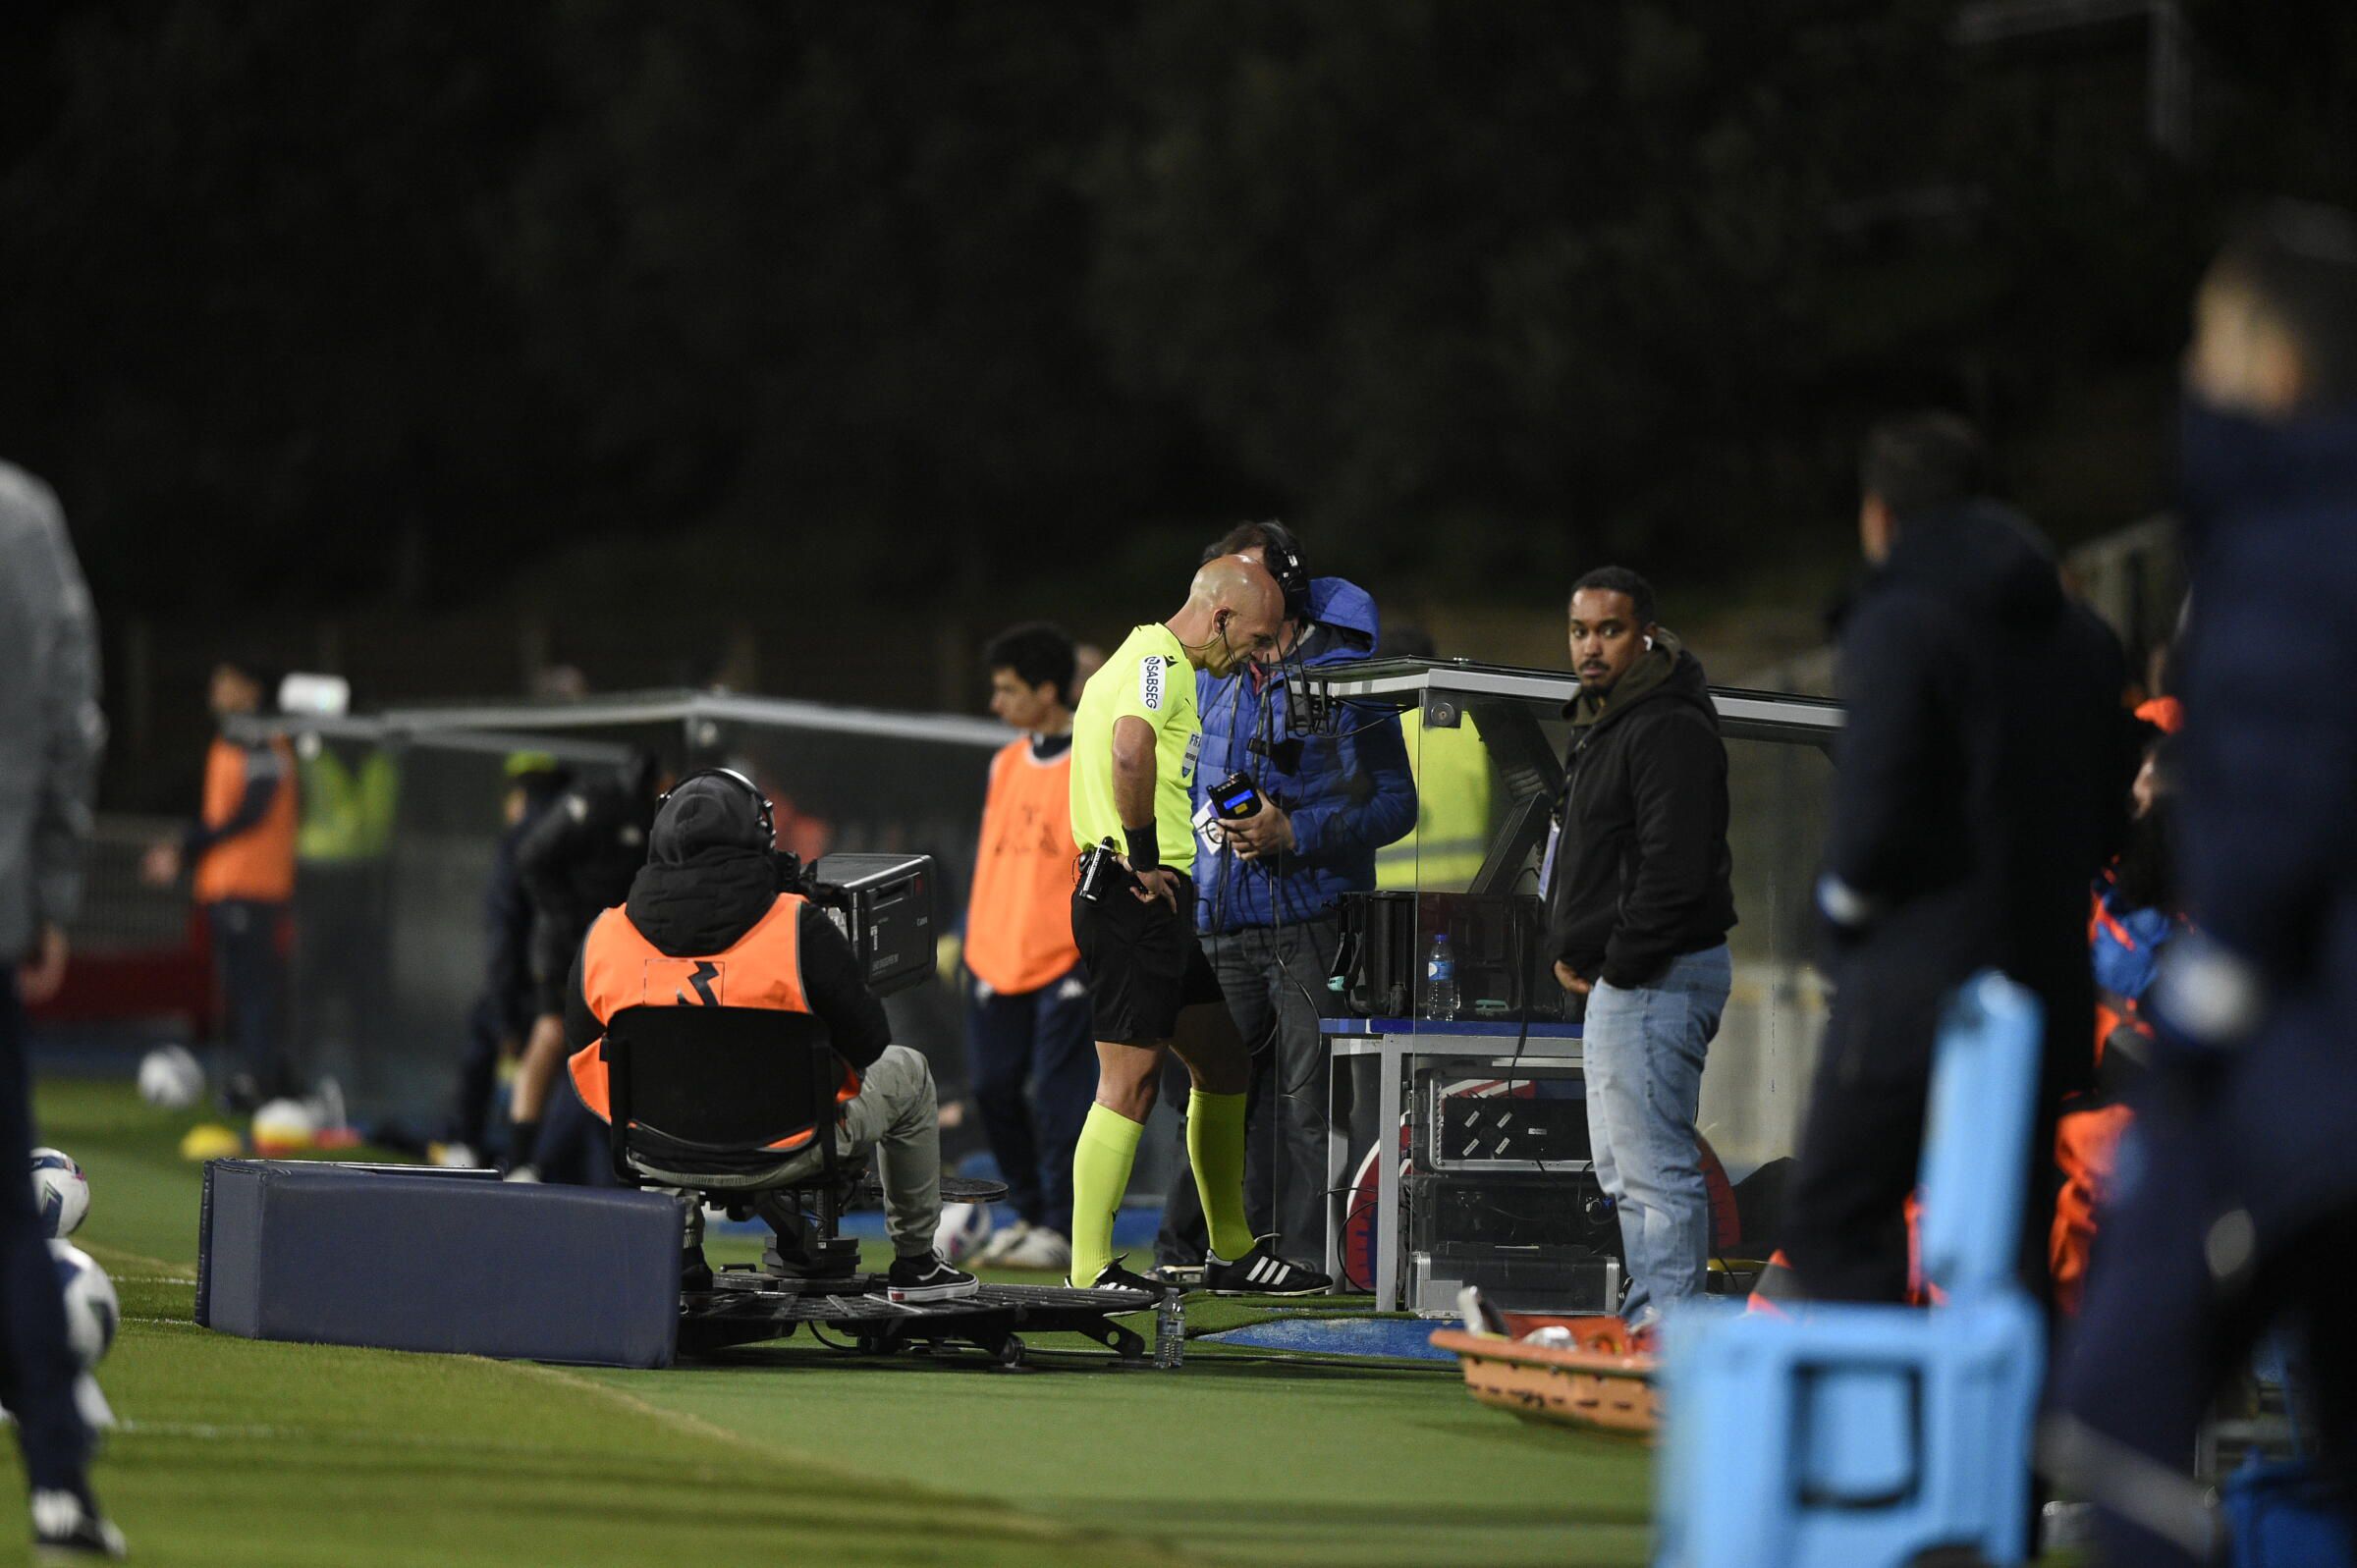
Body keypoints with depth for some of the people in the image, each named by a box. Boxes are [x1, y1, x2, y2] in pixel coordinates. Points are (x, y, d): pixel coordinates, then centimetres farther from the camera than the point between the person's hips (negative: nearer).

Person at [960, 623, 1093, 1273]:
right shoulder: (1006, 763, 14)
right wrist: (969, 938, 15)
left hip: (1065, 967, -7)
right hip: (999, 963, 7)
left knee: (1058, 1096, -8)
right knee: (996, 1091, 6)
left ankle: (1060, 1231, -2)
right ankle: (1029, 1215, 19)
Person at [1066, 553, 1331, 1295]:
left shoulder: (1154, 663, 21)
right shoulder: (1157, 663, -12)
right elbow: (1130, 752, -33)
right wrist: (1144, 858, -24)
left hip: (1161, 901, 11)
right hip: (1133, 898, -11)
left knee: (1224, 1063, 15)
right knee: (1131, 1083, -9)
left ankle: (1231, 1250, 22)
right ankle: (1090, 1269, -7)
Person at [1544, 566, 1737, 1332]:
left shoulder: (1670, 730, -16)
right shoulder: (1601, 722, 17)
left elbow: (1673, 868, -23)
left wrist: (1619, 964, -17)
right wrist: (1572, 948, 14)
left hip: (1657, 977, -11)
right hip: (1615, 980, 11)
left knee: (1655, 1167, -12)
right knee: (1623, 1169, 17)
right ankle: (1651, 1320, 23)